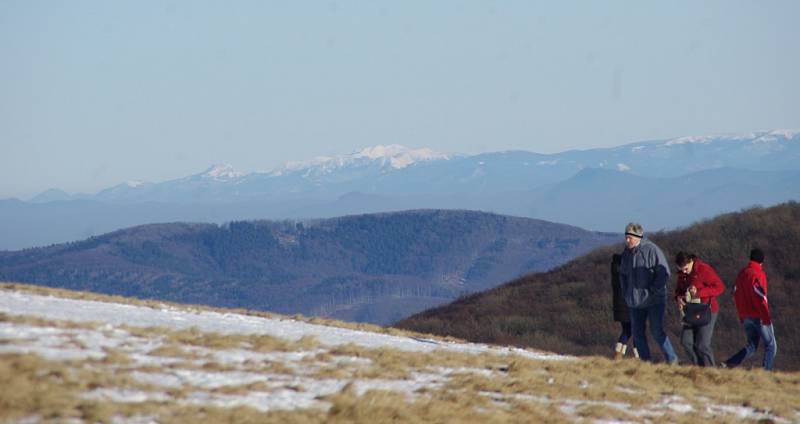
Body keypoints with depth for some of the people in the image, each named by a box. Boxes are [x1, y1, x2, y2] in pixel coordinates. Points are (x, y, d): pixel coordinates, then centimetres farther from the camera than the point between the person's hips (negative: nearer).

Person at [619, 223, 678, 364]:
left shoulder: (652, 250, -12)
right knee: (637, 332, 5)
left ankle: (672, 360, 0)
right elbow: (623, 274, 23)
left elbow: (664, 273, -13)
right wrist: (626, 293, 12)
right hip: (636, 302, 7)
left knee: (657, 331, -11)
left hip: (654, 300, -7)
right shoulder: (626, 253, 9)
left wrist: (652, 291, -15)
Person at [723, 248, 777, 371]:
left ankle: (728, 365, -2)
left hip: (746, 316, 8)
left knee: (751, 346, 15)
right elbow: (760, 296, -19)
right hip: (758, 316, -8)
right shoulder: (758, 274, -12)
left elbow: (736, 295, 17)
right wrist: (766, 317, -18)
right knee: (771, 345, 2)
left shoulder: (741, 274, 13)